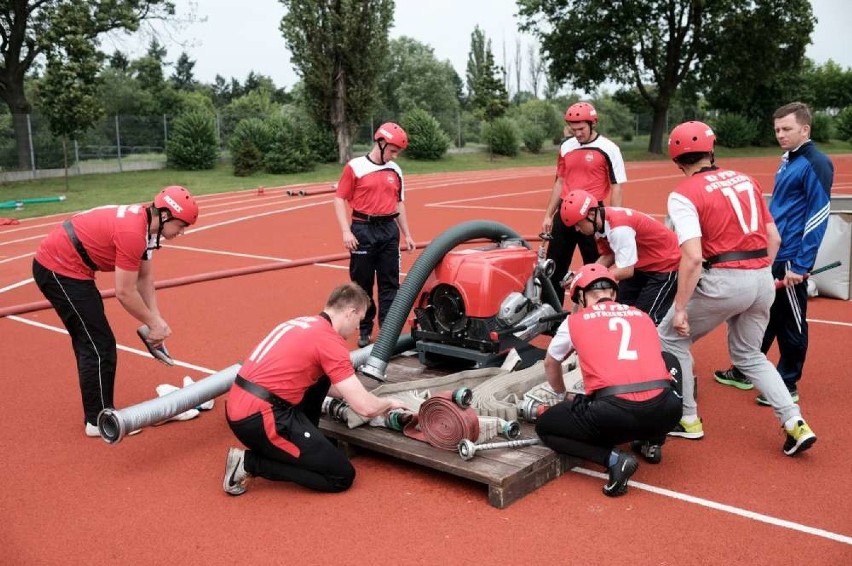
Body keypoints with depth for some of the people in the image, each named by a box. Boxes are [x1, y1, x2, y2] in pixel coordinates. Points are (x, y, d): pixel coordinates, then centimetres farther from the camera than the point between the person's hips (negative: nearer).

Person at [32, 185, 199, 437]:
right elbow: (124, 293, -22)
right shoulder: (132, 232, -26)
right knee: (100, 345, -5)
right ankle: (99, 420, 6)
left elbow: (144, 276, 9)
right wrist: (153, 323, -9)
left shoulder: (144, 221, 4)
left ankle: (97, 412, 28)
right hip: (59, 268, -10)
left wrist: (156, 319, 1)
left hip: (58, 265, 10)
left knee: (90, 343, 17)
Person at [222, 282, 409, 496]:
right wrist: (389, 403, 10)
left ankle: (307, 444, 20)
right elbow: (365, 407, -11)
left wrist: (349, 394, 32)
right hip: (260, 418, -9)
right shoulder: (329, 339, -10)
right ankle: (249, 462, -1)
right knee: (342, 476, -2)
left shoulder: (301, 323, 16)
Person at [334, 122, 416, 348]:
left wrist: (406, 234, 15)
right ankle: (364, 330, 17)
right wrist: (346, 231, -14)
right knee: (362, 283, 5)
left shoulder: (395, 171, 9)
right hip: (363, 230, -4)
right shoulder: (355, 167, -6)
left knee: (390, 283, 5)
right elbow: (339, 199, -6)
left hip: (389, 230, 4)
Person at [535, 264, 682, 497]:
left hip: (614, 412, -4)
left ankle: (614, 459, -1)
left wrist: (563, 395, 54)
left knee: (545, 427, 20)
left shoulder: (574, 321, 15)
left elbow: (550, 365, 34)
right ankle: (652, 442, 26)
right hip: (666, 413, 4)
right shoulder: (642, 316, 23)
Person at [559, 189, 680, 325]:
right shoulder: (600, 222, -8)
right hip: (641, 265, 9)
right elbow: (608, 256, 1)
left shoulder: (619, 227, -34)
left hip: (665, 263, -9)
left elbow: (625, 270, -30)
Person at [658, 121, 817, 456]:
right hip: (763, 279, 7)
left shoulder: (683, 194, -8)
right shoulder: (746, 180, 11)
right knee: (749, 355, 25)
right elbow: (774, 239, 13)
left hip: (724, 281, -7)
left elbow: (692, 257, -18)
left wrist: (680, 308, -13)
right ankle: (796, 424, 16)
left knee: (671, 339, 14)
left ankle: (687, 420, 19)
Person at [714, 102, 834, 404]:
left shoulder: (815, 163, -13)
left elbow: (818, 218, -17)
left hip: (791, 260, -8)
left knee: (791, 324, 4)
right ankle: (744, 372, 29)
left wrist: (801, 266, -19)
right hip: (770, 254, 8)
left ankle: (787, 385, 17)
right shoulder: (787, 160, 13)